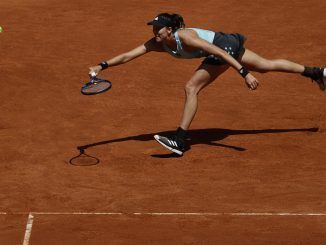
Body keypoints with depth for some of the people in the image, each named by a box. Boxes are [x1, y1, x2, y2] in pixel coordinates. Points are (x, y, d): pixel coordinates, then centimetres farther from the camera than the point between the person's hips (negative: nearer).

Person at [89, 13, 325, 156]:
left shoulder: (184, 37, -32)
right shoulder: (157, 44, -10)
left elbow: (219, 52, -34)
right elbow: (127, 55, -11)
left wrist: (245, 73, -37)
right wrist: (103, 66, -23)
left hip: (226, 45, -9)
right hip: (224, 45, 9)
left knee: (191, 87, -19)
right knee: (268, 65, 22)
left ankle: (179, 141, -17)